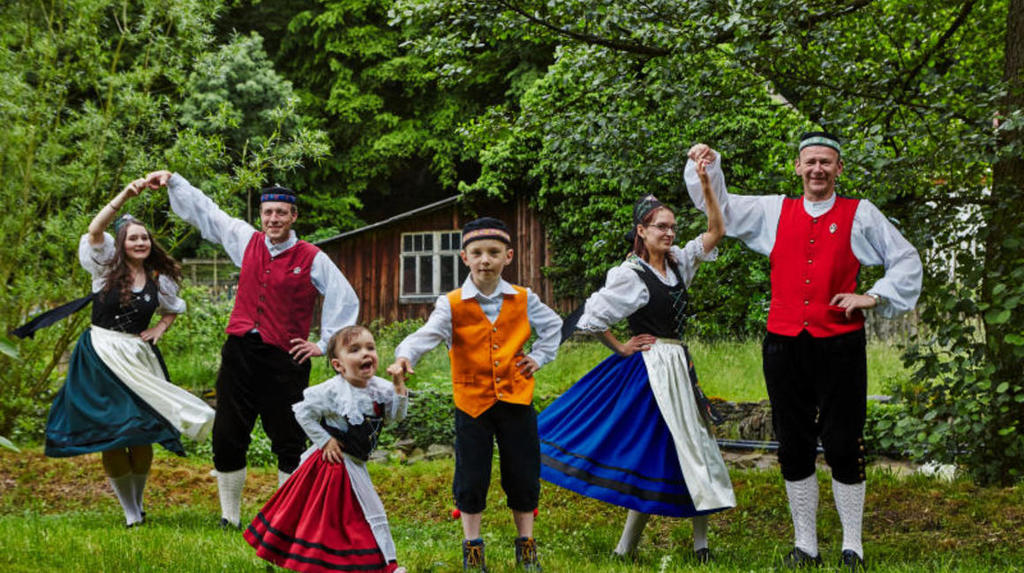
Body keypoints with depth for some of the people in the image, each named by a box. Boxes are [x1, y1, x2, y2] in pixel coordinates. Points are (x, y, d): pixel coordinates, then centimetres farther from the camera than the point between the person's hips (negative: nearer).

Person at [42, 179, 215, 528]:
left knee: (141, 435, -2)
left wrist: (160, 329, 6)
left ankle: (138, 504, 18)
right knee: (110, 435, -5)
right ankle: (130, 512, 6)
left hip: (138, 360, 2)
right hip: (101, 358, -2)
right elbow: (95, 230, -18)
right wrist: (125, 195, -26)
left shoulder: (159, 280, 8)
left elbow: (173, 310, 28)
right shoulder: (107, 268, -1)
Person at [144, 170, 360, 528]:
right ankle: (229, 517, 15)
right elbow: (203, 211, 18)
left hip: (283, 359, -4)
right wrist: (173, 181, 15)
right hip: (239, 352, 4)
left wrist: (324, 344, 1)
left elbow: (346, 299, 3)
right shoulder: (247, 241, 10)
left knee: (289, 444, 1)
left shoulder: (312, 259, -1)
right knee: (227, 440, 5)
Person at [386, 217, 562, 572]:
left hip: (516, 399, 2)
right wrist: (405, 357, -40)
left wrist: (539, 357, 7)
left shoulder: (523, 300, 2)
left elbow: (552, 325, 20)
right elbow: (428, 334, -22)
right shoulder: (452, 305, -6)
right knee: (471, 479, 4)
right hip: (472, 402, -2)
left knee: (523, 476, 8)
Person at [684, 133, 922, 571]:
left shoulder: (860, 214, 7)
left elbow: (906, 260, 14)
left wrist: (875, 297, 1)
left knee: (843, 446, -2)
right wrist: (706, 166, 3)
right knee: (794, 448, 6)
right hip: (784, 344, 3)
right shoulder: (773, 212, 13)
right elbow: (718, 206, 20)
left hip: (839, 344, -2)